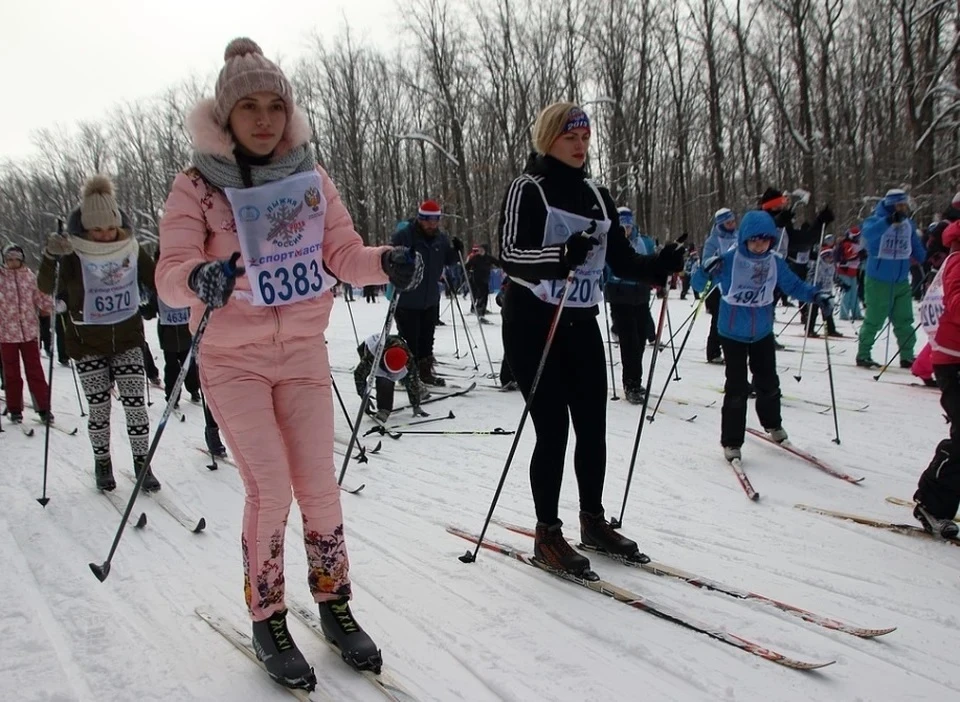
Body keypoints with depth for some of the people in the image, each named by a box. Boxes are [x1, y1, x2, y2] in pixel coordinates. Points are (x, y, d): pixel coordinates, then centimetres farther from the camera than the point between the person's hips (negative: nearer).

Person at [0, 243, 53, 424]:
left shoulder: (29, 276, 4)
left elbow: (40, 298, 4)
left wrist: (55, 306, -11)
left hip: (29, 331, 1)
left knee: (35, 370, 3)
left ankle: (43, 408, 8)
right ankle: (15, 410, 17)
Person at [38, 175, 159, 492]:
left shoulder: (131, 248, -4)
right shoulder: (73, 253, -13)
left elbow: (156, 282, 7)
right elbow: (47, 287, -22)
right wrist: (50, 256, -40)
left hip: (128, 337, 2)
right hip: (88, 342, -1)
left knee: (135, 403, -2)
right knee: (99, 408, 4)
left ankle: (142, 463, 9)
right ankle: (102, 463, 22)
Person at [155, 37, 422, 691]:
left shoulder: (311, 176, 2)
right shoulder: (197, 185, -7)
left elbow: (344, 252, -1)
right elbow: (171, 274, -14)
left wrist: (387, 262, -22)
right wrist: (201, 279, -37)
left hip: (304, 354, 3)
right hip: (234, 360, -2)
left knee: (319, 484, 3)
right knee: (270, 488, -8)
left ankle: (334, 603, 23)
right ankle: (268, 619, 14)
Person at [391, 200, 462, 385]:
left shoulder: (441, 238, 3)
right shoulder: (404, 235, -13)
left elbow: (448, 261, 15)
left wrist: (457, 251, -5)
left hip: (431, 300, 6)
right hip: (406, 300, -5)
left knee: (427, 339, 16)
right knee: (409, 339, -2)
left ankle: (425, 371, 28)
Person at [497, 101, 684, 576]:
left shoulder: (596, 196, 12)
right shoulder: (527, 190, -6)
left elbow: (621, 259, 11)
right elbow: (509, 255, -20)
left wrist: (658, 266, -9)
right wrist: (559, 256, -38)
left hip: (581, 324, 6)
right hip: (532, 324, -6)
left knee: (593, 428, 7)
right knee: (553, 430, -5)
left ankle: (593, 521, 25)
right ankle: (547, 534, 10)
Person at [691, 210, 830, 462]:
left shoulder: (775, 263, -5)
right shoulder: (728, 261, -18)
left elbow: (794, 286, 7)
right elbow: (698, 285, -16)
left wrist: (816, 295, -11)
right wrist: (705, 271, -39)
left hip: (763, 333, 4)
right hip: (732, 333, -4)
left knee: (768, 382, 16)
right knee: (737, 387, -7)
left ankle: (772, 424, 43)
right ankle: (731, 441, 5)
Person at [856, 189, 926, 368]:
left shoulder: (909, 224, 6)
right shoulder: (877, 220, -13)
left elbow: (916, 248, 20)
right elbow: (867, 233, -37)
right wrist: (890, 220, -46)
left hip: (902, 282, 6)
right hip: (878, 281, -6)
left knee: (904, 321, 10)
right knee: (874, 320, 1)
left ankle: (907, 357, 19)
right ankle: (863, 355, 14)